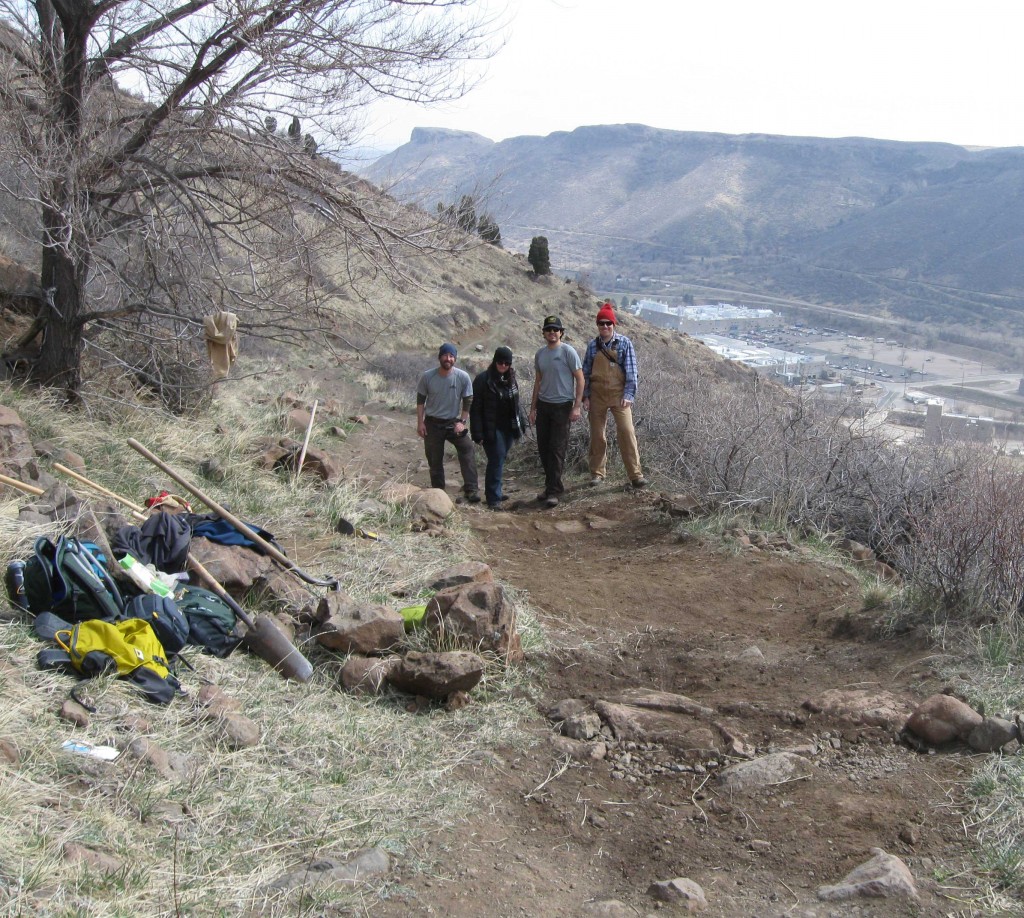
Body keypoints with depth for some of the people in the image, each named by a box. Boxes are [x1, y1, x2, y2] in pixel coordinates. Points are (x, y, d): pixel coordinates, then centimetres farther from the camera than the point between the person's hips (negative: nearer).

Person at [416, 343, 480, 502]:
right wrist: (420, 422, -4)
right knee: (434, 459, 7)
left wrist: (462, 422, -9)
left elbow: (467, 401, -3)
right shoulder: (428, 376, -12)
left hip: (453, 422, -1)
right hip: (432, 423, 1)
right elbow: (420, 400, 0)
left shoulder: (463, 377, -13)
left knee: (467, 450, -19)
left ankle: (471, 489, -17)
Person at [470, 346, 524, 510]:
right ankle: (494, 498, -5)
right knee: (496, 460, -9)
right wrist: (478, 433, -15)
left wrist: (518, 427, 14)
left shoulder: (511, 379, 9)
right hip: (492, 429, -6)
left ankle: (494, 492, 25)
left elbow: (515, 404, 18)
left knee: (499, 460, 12)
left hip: (509, 428, 6)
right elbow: (475, 408, -11)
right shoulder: (483, 379, -11)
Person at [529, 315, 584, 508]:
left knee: (557, 449, -6)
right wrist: (533, 408, 15)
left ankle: (554, 491, -2)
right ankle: (551, 486, 22)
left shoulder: (568, 351, -8)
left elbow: (580, 379, -8)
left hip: (562, 405, -6)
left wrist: (577, 406, -14)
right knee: (543, 447, 9)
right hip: (543, 405, 6)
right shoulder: (540, 354, 10)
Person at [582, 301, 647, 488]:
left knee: (626, 432, -11)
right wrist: (586, 396, 4)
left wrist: (628, 395, -13)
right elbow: (586, 372, 9)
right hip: (597, 396, 3)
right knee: (597, 434, 9)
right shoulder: (593, 346, 4)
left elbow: (631, 372, -6)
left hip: (619, 395, -3)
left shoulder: (624, 343, -4)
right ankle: (597, 473, 23)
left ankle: (635, 474, -7)